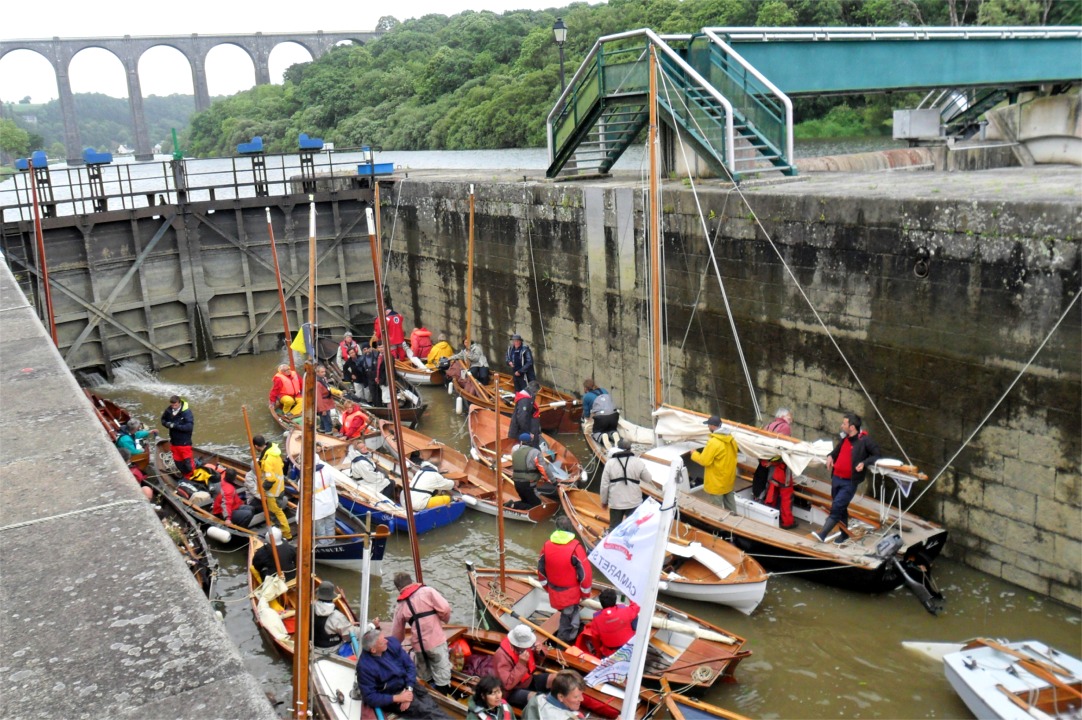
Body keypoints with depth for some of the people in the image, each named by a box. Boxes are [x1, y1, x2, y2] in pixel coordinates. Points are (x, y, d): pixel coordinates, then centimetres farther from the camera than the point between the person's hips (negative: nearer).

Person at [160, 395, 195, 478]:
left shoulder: (187, 412, -20)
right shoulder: (169, 410, -5)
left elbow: (189, 426, -25)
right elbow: (163, 420, 13)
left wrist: (175, 426, -27)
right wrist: (167, 424, -10)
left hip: (184, 442, -6)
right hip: (174, 441, 6)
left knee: (187, 461, -3)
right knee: (177, 461, 15)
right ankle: (185, 476, 33)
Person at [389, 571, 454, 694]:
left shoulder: (400, 606, 9)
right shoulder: (427, 591, -5)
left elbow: (396, 634, 16)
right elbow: (445, 608, -14)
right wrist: (445, 619, 8)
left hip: (418, 645, 4)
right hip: (436, 641, -4)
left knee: (425, 677, 24)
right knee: (442, 676, 7)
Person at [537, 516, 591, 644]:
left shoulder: (547, 545, -10)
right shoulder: (575, 547, -24)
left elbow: (541, 568, 4)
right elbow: (585, 572, -18)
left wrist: (546, 585, 20)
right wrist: (585, 592, -2)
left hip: (554, 590, 4)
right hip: (570, 593, -4)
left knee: (568, 612, 25)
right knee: (568, 616, 13)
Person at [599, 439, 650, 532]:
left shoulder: (610, 463, -8)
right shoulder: (638, 462, -9)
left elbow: (604, 485, -5)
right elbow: (647, 479, 1)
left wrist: (604, 501, 8)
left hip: (615, 503, 1)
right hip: (634, 502, 0)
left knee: (614, 528, 14)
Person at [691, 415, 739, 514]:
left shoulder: (714, 442, -26)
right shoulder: (731, 439, 1)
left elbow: (704, 461, -21)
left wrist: (694, 454, -5)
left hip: (716, 482, -8)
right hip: (729, 479, 9)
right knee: (730, 505, 21)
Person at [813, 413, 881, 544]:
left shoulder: (864, 440, -12)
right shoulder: (844, 438, 8)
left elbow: (877, 455, -8)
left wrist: (864, 463, -23)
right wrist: (831, 456, 4)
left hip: (849, 482, -7)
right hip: (836, 478, 7)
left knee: (836, 508, -12)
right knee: (841, 508, 16)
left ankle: (823, 534, -13)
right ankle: (844, 534, 30)